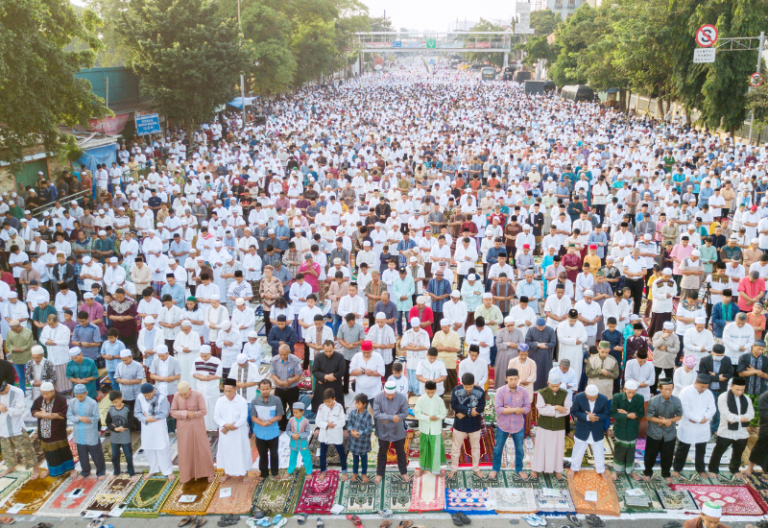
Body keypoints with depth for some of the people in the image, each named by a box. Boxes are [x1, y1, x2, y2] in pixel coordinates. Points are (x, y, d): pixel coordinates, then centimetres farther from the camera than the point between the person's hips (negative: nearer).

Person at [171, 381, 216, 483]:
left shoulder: (198, 395, -16)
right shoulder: (176, 396, -8)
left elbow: (204, 411, -14)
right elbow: (173, 412, -6)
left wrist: (192, 414, -17)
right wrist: (186, 414, -20)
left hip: (197, 426, -2)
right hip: (183, 427, 2)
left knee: (202, 449, 5)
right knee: (185, 451, 8)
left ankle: (209, 473, 19)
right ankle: (186, 474, 24)